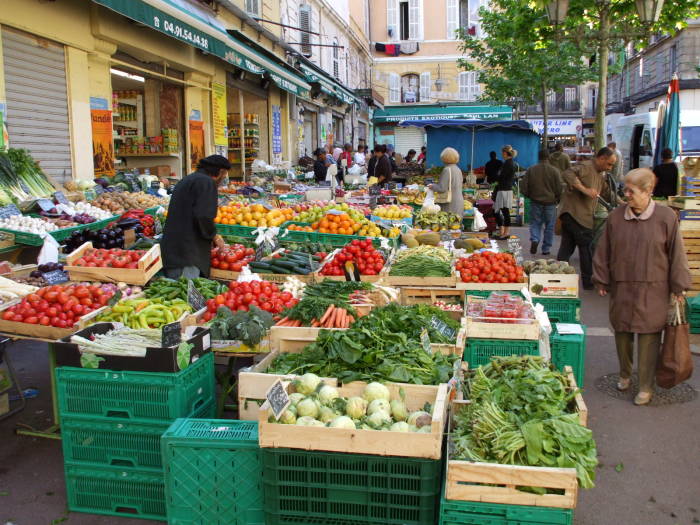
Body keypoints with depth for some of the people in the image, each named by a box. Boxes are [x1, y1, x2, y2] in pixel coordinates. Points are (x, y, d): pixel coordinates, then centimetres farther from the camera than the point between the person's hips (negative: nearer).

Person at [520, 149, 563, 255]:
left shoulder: (530, 170, -2)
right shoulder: (554, 171, -7)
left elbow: (523, 188, 0)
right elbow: (559, 188, -5)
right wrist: (557, 200, 12)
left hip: (535, 202, 1)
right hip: (550, 202, -1)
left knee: (535, 223, 13)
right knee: (549, 226, 9)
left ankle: (534, 240, -13)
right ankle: (546, 249, 12)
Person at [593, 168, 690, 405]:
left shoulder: (666, 217, -7)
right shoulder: (616, 216, 0)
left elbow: (676, 253, -2)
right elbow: (603, 252, 6)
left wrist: (678, 286, -1)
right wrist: (601, 281, 7)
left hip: (653, 290, -3)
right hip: (621, 288, 3)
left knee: (648, 337, 1)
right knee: (622, 333, 13)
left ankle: (646, 387, 15)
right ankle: (625, 375, 35)